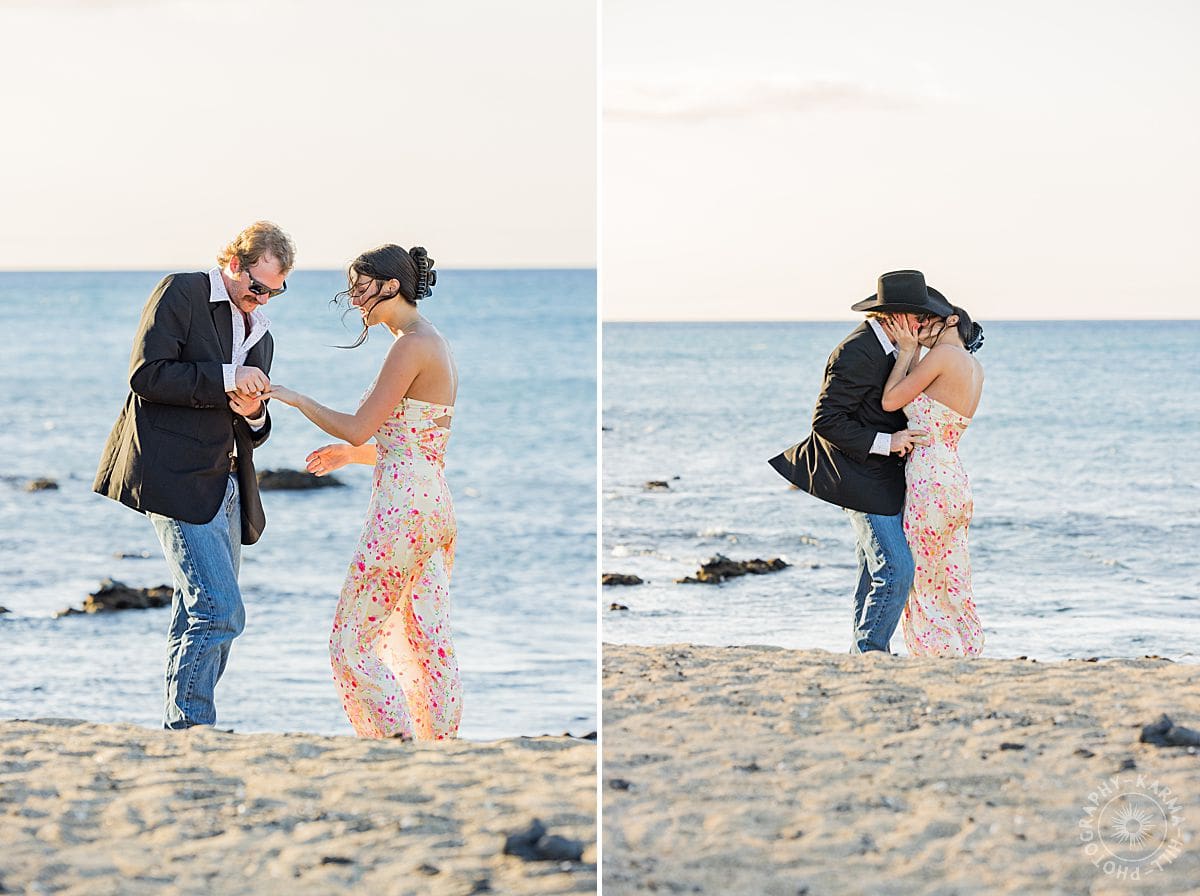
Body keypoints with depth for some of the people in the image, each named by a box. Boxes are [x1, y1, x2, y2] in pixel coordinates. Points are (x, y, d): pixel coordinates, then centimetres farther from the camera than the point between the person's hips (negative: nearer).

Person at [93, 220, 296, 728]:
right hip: (177, 480, -8)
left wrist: (254, 414, 0)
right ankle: (192, 729, -12)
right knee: (219, 612, -16)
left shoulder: (259, 334, 20)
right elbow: (146, 375, -13)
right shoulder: (181, 293, -2)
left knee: (200, 621, 8)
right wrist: (226, 379, -16)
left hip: (225, 488, 8)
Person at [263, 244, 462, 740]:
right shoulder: (436, 345, 16)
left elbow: (358, 429, -15)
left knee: (352, 641, -4)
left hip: (403, 505, -10)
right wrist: (350, 455, 22)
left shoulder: (411, 346, -13)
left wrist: (295, 398, -3)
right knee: (429, 644, 8)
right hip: (435, 503, 10)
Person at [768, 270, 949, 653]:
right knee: (895, 571, -14)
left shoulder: (881, 344, 8)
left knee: (876, 572, 13)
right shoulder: (857, 354, -22)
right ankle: (868, 653, -8)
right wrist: (885, 442, -22)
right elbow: (825, 421, -22)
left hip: (881, 477, 10)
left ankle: (864, 657, 19)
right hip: (863, 480, -10)